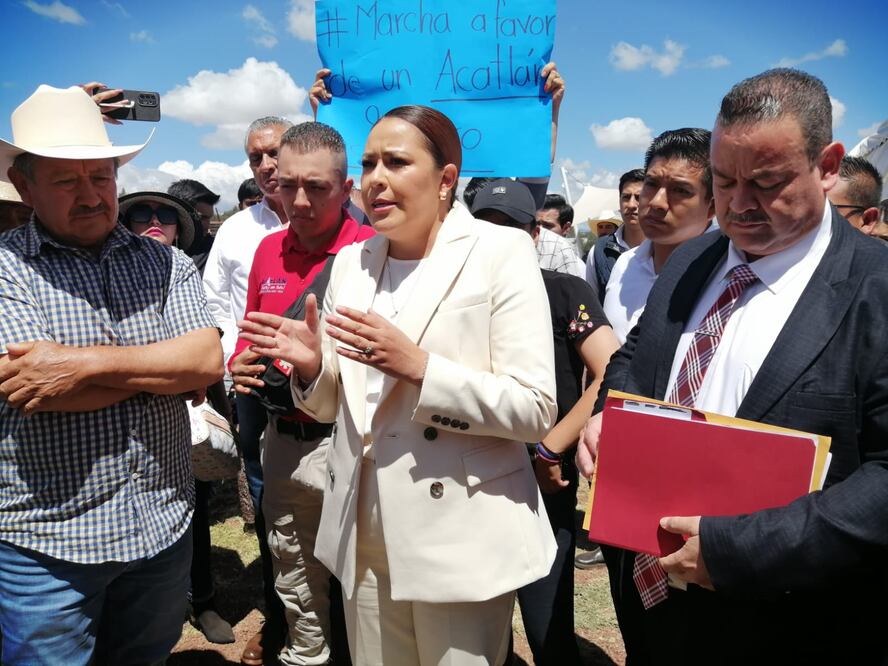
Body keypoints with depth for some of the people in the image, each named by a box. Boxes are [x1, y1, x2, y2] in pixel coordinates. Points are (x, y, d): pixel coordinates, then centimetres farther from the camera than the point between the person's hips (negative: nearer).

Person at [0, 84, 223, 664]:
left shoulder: (165, 263, 2)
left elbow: (209, 360, -12)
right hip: (46, 544, -3)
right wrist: (165, 366, -14)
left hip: (164, 528, 3)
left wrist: (87, 363, -21)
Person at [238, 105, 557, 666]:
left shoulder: (501, 252, -9)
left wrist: (418, 366, -24)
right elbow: (332, 406, 12)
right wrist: (311, 366, -9)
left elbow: (536, 410, -15)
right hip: (364, 537, 5)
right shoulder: (351, 262, 7)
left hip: (460, 538, -4)